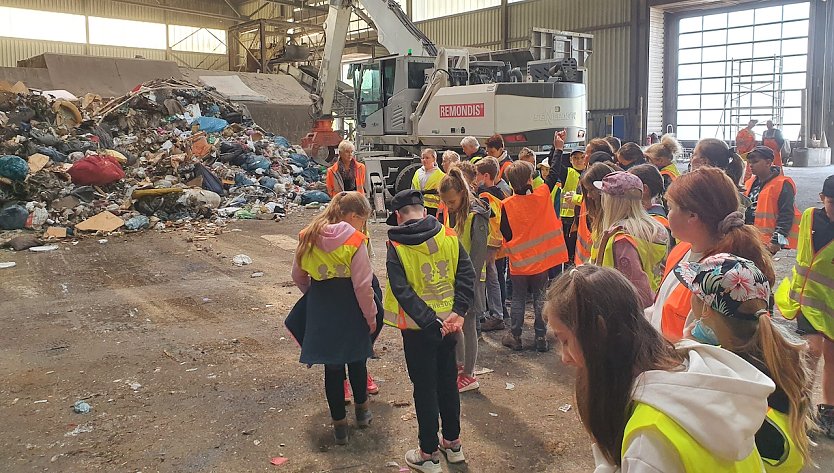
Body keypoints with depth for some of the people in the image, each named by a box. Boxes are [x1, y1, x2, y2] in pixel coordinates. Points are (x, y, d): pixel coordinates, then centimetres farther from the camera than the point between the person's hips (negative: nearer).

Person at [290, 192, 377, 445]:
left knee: (332, 365, 11)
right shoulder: (354, 240, -16)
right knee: (356, 360, 19)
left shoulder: (308, 236, -1)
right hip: (349, 308, -3)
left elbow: (298, 276, 8)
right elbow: (363, 285, -16)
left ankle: (339, 423, 19)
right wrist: (371, 317, -6)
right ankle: (362, 410, 37)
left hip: (320, 309, 3)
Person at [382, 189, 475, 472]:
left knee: (425, 387, 8)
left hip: (418, 328, -4)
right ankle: (453, 443, 33)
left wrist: (430, 321, -20)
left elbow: (401, 290, -21)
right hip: (449, 323, 4)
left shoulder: (396, 246, -14)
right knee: (448, 380, 19)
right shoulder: (449, 236, -3)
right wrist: (458, 312, -13)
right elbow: (467, 274, -9)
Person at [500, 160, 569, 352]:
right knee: (540, 297, 10)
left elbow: (506, 234, -7)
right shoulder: (542, 196, -10)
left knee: (518, 299, 10)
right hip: (540, 258, 1)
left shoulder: (507, 204, -13)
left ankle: (515, 336, 15)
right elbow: (554, 174, 2)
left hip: (518, 260, -1)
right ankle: (541, 337, 12)